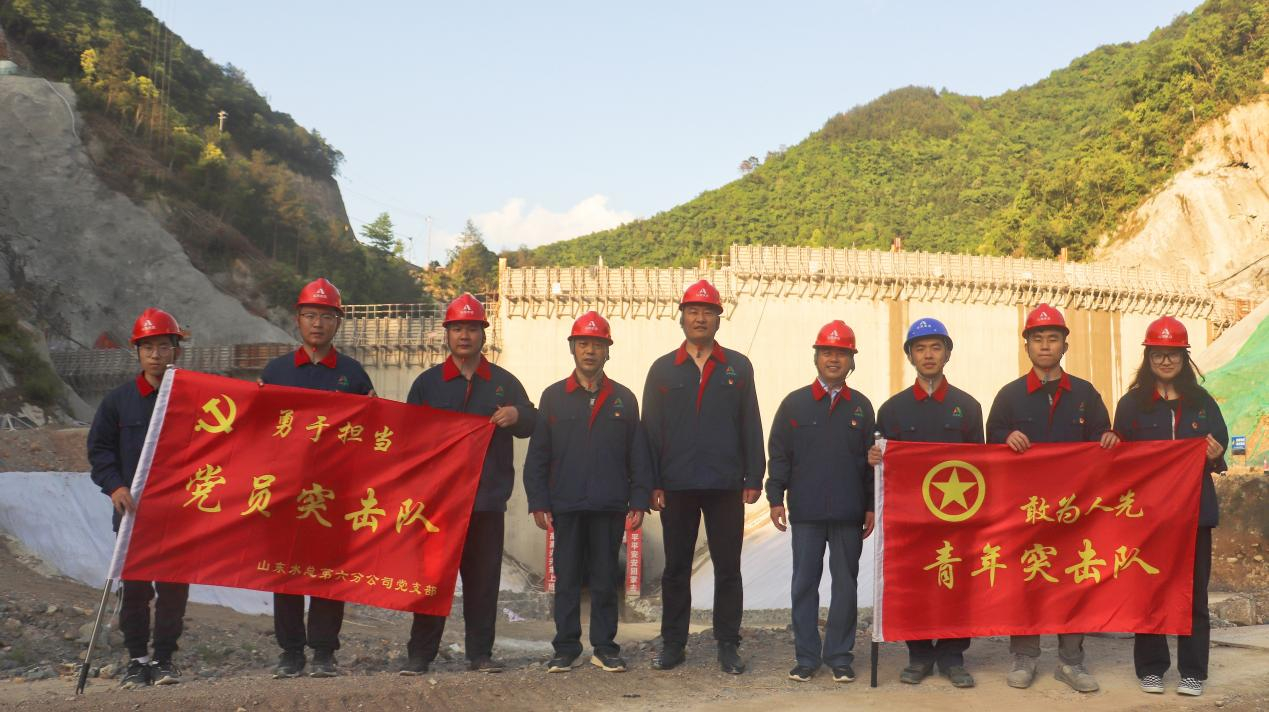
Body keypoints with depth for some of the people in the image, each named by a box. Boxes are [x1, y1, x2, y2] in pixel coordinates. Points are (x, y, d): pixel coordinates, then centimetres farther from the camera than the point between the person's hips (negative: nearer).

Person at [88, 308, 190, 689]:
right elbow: (99, 448, 7)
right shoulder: (118, 400, 6)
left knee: (174, 587, 1)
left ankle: (165, 658, 12)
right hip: (134, 512, 0)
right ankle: (137, 659, 14)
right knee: (134, 587, 3)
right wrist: (115, 486, -8)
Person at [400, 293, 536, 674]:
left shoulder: (503, 382, 11)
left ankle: (481, 653, 11)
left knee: (483, 578, 4)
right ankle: (420, 653, 6)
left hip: (488, 498, 1)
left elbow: (532, 424, 12)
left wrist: (517, 415, -11)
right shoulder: (427, 382, 9)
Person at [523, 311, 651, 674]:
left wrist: (639, 501, 1)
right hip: (566, 505, 0)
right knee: (566, 579, 5)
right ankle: (566, 650, 13)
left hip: (610, 506, 0)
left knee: (606, 580, 6)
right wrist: (538, 502, -2)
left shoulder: (623, 399, 8)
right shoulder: (553, 397, 7)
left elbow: (637, 455, 8)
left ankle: (605, 648, 15)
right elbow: (537, 455, 5)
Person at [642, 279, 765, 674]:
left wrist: (753, 478, -1)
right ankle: (673, 643, 17)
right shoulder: (662, 369, 8)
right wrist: (652, 483, -1)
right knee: (676, 568, 8)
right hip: (676, 486, 1)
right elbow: (650, 430, 6)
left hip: (726, 485, 0)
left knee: (727, 568, 4)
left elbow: (751, 426, 6)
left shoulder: (738, 367, 7)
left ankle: (728, 645, 13)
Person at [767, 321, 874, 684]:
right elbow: (779, 454, 5)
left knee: (845, 585, 6)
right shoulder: (795, 403, 4)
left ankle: (840, 656, 14)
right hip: (806, 512, -1)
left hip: (849, 514, 1)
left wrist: (871, 506, 5)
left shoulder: (861, 406, 8)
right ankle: (806, 657, 11)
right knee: (804, 584, 3)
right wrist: (775, 498, -2)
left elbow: (871, 459, 9)